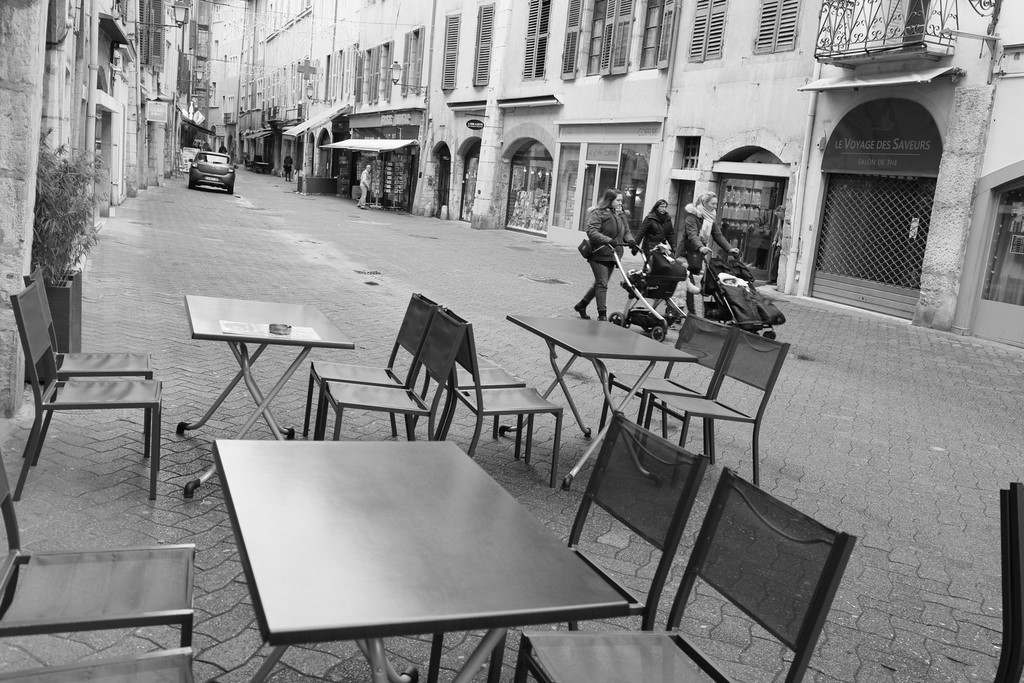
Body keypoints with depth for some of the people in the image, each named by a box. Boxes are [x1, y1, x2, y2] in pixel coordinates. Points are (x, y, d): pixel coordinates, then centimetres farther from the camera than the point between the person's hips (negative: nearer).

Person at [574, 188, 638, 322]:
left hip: (612, 255, 8)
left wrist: (631, 241, -8)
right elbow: (591, 231, -20)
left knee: (599, 284, 14)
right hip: (599, 254, -7)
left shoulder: (621, 215, 13)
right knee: (602, 285, -8)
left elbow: (626, 231, 14)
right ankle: (602, 315, -3)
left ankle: (581, 305, 30)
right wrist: (608, 240, -31)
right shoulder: (598, 213, -10)